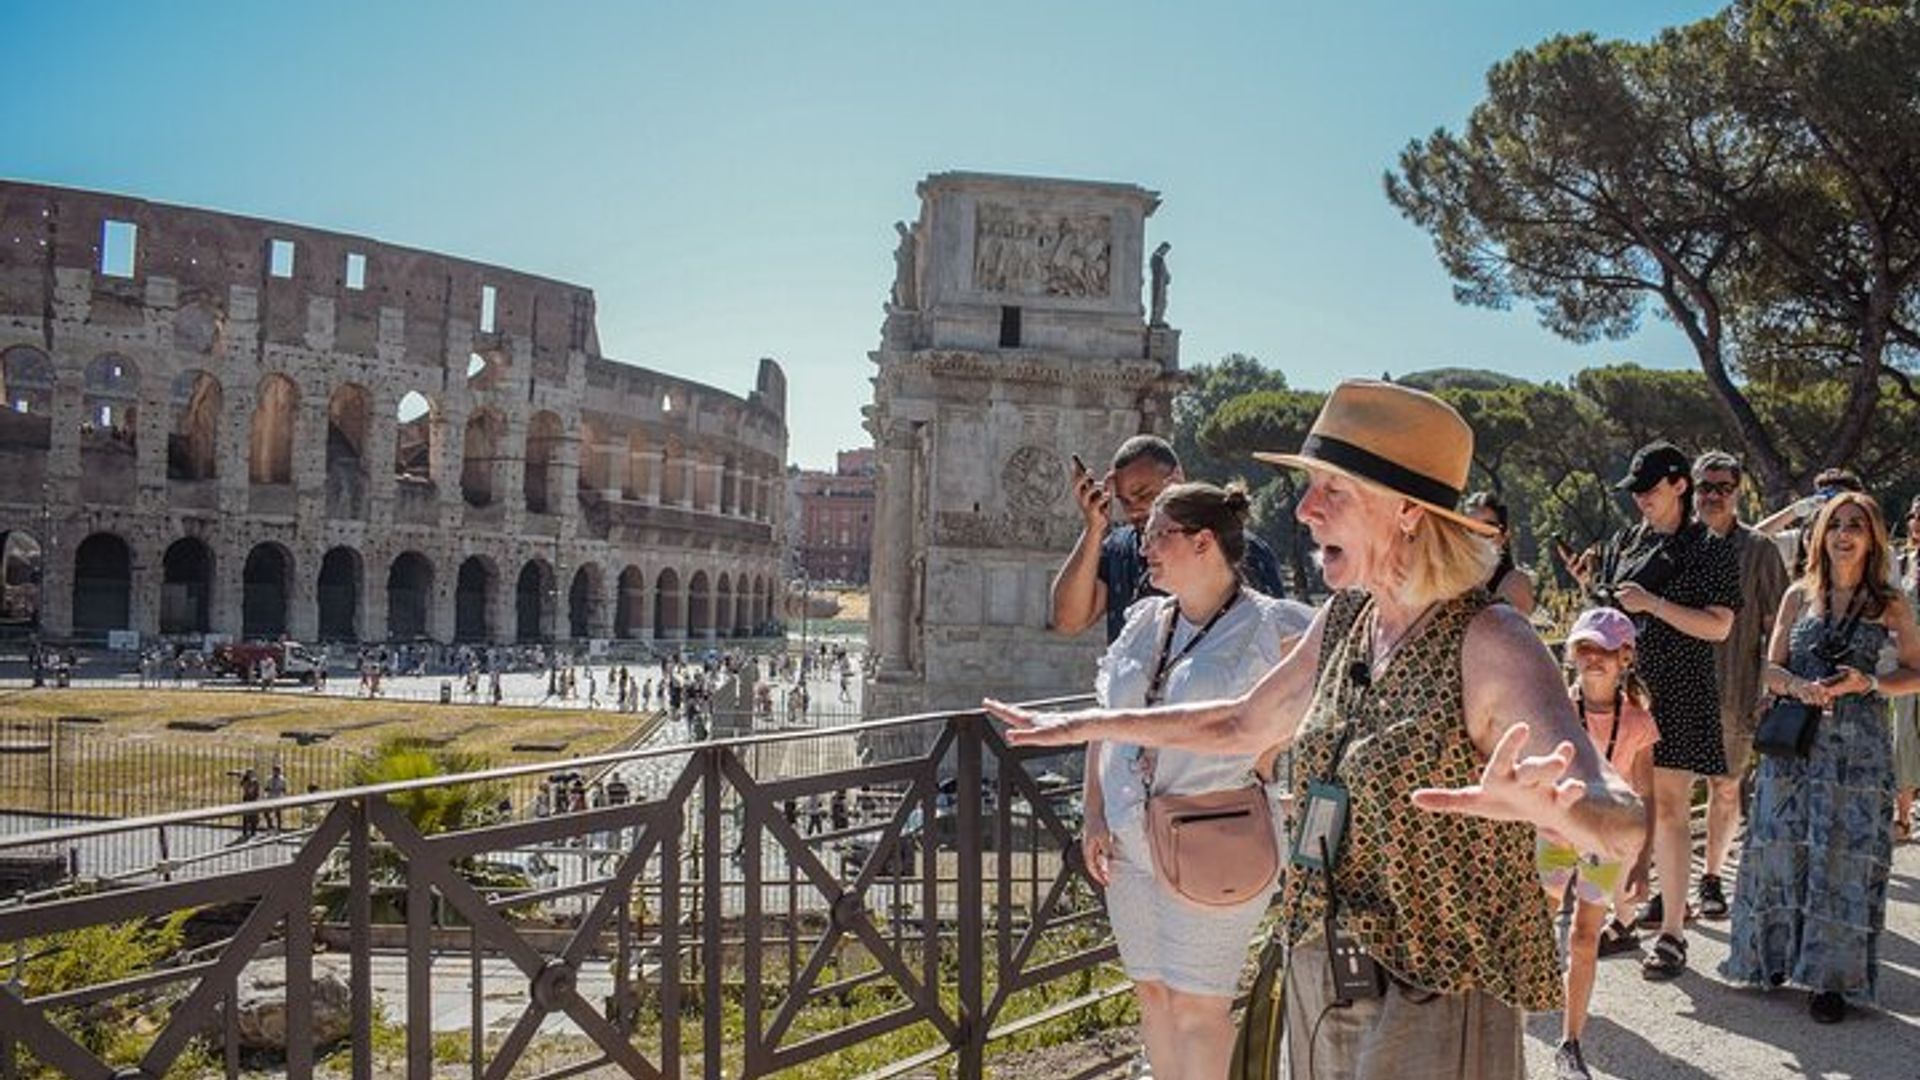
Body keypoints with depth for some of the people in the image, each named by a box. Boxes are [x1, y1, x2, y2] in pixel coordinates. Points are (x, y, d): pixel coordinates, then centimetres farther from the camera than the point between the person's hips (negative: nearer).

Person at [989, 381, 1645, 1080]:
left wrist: (1547, 807, -53)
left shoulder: (1490, 645, -20)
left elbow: (1624, 826, -30)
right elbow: (1246, 724, 17)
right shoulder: (1343, 620, 1)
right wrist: (1089, 725, 15)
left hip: (1430, 1011, -6)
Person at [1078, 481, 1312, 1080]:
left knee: (1197, 1005, 4)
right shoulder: (1144, 620, 8)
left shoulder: (1272, 627, -10)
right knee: (1151, 991, 16)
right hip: (1131, 843, 6)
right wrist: (1095, 814, 7)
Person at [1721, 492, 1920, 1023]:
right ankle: (1777, 958, 17)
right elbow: (1772, 667, 9)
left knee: (1844, 854, -2)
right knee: (1783, 846, 2)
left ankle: (1832, 978, 8)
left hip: (1857, 745, -2)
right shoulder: (1799, 596, 8)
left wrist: (1867, 684, -12)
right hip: (1795, 739, 2)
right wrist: (1797, 687, -11)